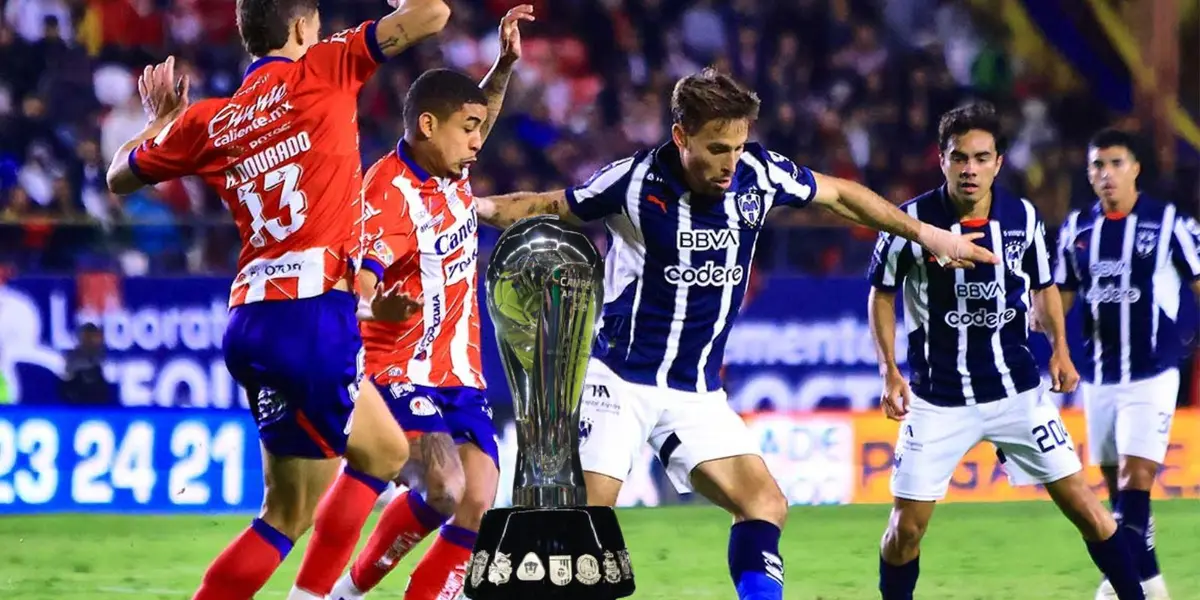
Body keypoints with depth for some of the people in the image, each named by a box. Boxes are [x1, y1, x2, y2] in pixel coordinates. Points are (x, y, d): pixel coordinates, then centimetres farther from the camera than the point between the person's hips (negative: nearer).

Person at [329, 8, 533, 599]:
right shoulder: (390, 194, -18)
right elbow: (355, 284, -30)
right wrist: (376, 308, -52)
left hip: (460, 376, 8)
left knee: (478, 506, -7)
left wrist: (505, 64, 16)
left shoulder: (449, 170, 6)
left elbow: (480, 115, 30)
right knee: (443, 488, -25)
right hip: (401, 373, -8)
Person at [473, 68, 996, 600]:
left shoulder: (758, 174, -4)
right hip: (619, 378, -4)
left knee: (765, 505, -8)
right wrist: (483, 208, -18)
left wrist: (925, 234, 18)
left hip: (697, 394, 4)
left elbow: (839, 195, 13)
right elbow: (551, 209, 1)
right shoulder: (635, 181, -13)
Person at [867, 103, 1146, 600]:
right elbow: (882, 293, 3)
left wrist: (1060, 347, -3)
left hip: (1016, 389, 2)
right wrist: (889, 369, -6)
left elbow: (1043, 288, 13)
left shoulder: (1023, 217, -4)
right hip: (937, 399, -1)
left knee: (1081, 502, -2)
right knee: (907, 526, -3)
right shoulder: (913, 220, -11)